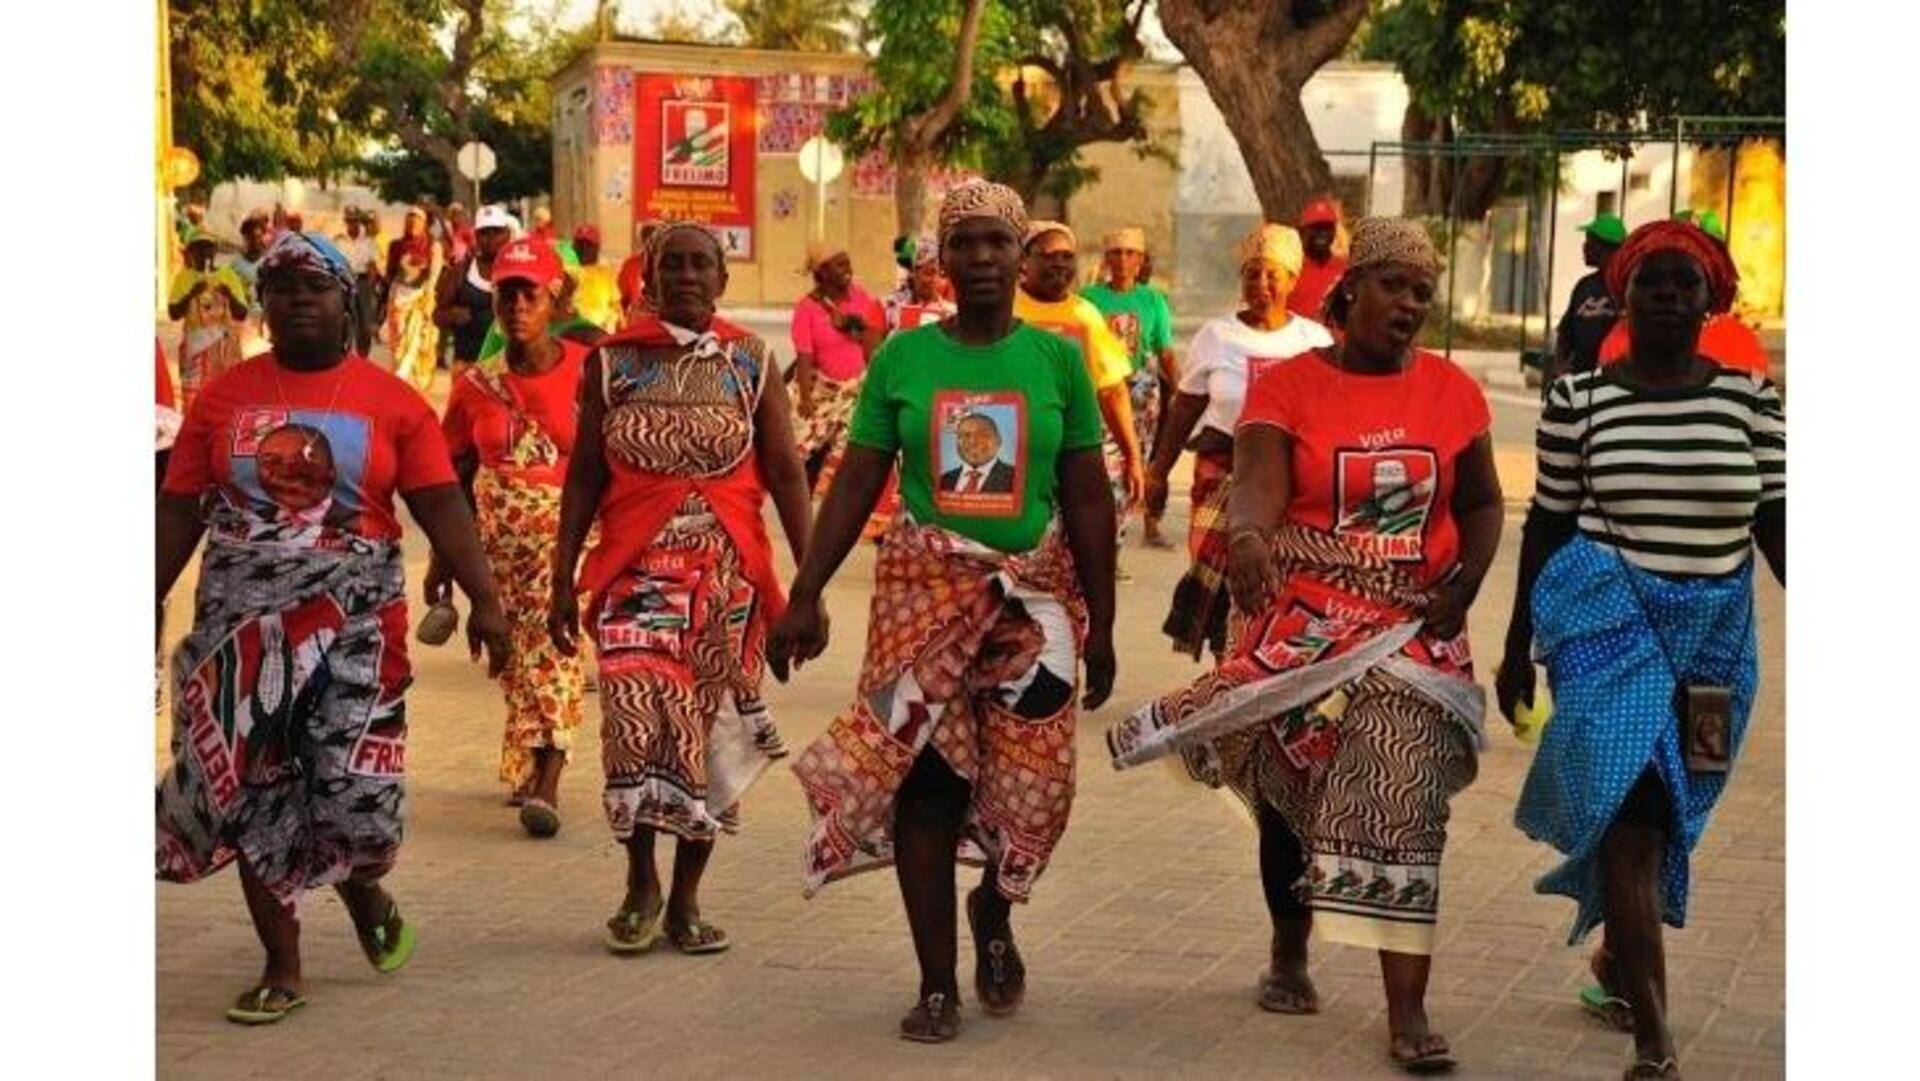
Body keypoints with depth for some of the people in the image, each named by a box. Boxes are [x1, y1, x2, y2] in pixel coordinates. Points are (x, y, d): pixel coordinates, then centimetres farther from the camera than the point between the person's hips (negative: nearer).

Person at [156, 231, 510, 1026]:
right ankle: (282, 967, 16)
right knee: (253, 790, 3)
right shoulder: (224, 397, 5)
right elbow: (179, 512, 7)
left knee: (356, 784, -7)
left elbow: (442, 507, -4)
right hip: (243, 621, 2)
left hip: (355, 622, -2)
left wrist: (484, 601, -12)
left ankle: (364, 887, 29)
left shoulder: (391, 401, -1)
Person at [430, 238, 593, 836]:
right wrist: (443, 560, 12)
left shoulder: (586, 372, -5)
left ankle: (545, 783, -17)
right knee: (511, 654, 8)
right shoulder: (476, 386, 4)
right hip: (496, 534, 4)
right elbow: (457, 477, 11)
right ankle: (530, 766, 24)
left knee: (554, 646, -15)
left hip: (567, 526, -4)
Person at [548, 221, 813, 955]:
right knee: (637, 722, -16)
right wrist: (563, 579, 3)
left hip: (730, 573, 1)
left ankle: (685, 899, 17)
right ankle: (640, 882, 4)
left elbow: (786, 474, 3)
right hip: (636, 570, -1)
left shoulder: (750, 362, 5)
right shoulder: (611, 362, 5)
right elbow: (584, 476, 7)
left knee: (710, 729, 4)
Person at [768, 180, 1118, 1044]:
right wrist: (806, 594, -2)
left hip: (1034, 591, 0)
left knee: (1032, 778, -2)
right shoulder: (903, 358, 3)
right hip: (925, 586, 0)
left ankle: (993, 916, 31)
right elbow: (855, 485, 4)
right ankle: (937, 980, 10)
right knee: (924, 776, -2)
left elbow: (1088, 500, 4)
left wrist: (1101, 625, 3)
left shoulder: (1056, 359, 3)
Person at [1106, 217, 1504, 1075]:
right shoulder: (1287, 385, -5)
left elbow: (1481, 505, 10)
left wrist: (1462, 586, -7)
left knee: (1403, 805, -9)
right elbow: (1256, 484, -19)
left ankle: (1406, 1010, -8)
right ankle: (1288, 957, 35)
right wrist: (1248, 535, -42)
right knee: (1290, 795, 12)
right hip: (1304, 620, -1)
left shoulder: (1452, 391, 4)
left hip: (1412, 628, 1)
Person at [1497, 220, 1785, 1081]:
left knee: (1664, 815, 16)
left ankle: (1615, 965, 41)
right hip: (1609, 620, -3)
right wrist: (1517, 645, 8)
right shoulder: (1578, 397, -1)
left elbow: (1775, 524, 3)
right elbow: (1548, 523, 5)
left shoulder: (1749, 398, 2)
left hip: (1715, 632, 3)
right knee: (1630, 810, -14)